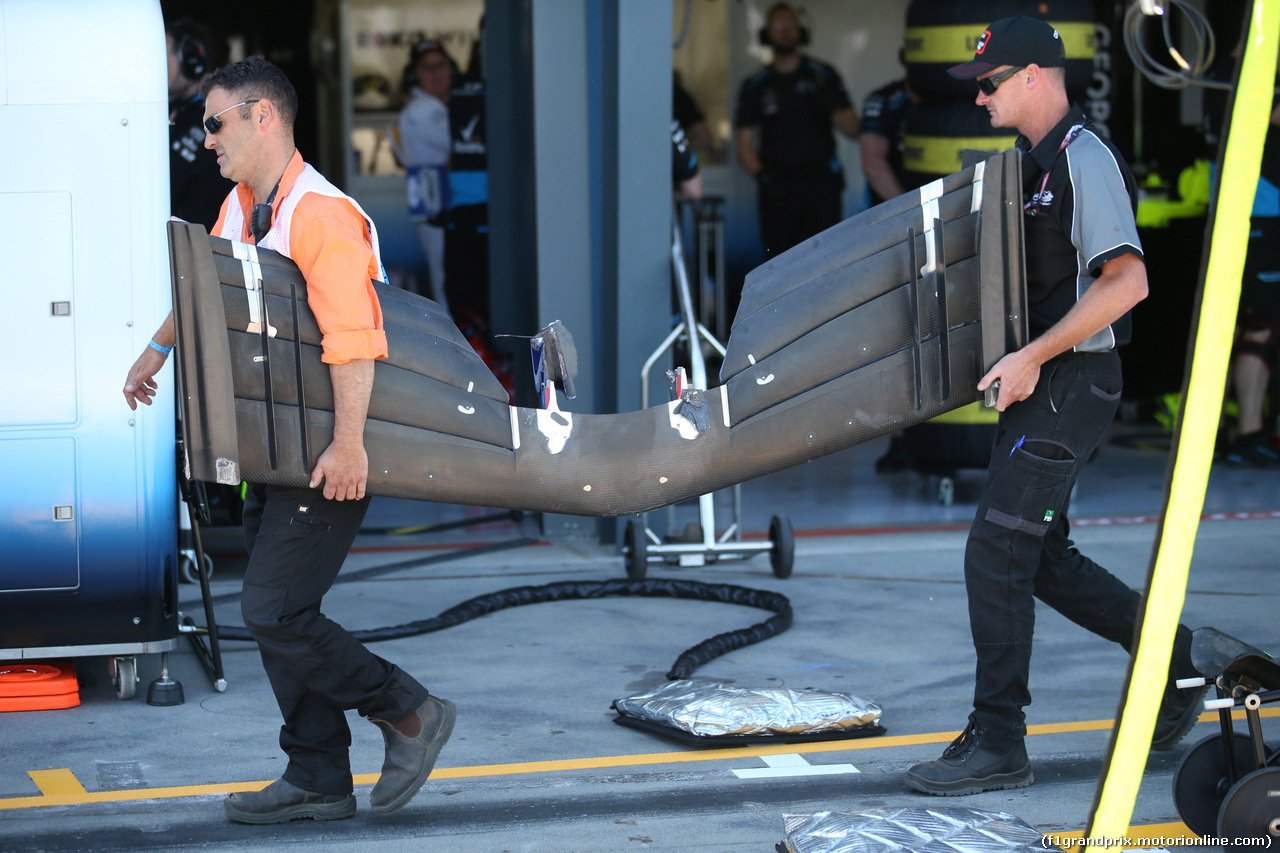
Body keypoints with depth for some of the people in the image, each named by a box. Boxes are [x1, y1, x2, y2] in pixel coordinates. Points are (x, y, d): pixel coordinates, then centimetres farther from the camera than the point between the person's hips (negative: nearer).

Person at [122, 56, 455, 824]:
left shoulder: (322, 215, -20)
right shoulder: (240, 208, 11)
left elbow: (353, 340, -29)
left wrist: (348, 445, -35)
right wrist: (160, 349, 44)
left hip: (328, 460, -10)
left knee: (275, 612, -11)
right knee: (278, 613, 10)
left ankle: (410, 713, 5)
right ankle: (320, 781, 18)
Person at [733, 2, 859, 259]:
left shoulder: (823, 76, 11)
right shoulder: (755, 86, 13)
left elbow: (853, 130, 10)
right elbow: (744, 145, 12)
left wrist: (830, 108, -10)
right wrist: (760, 174, -7)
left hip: (821, 182, -1)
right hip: (777, 188, 1)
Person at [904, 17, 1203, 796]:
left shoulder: (1085, 157, -14)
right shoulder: (1034, 162, 15)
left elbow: (1127, 280, -24)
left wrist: (1032, 356, -24)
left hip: (1072, 383, -10)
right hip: (1038, 384, 10)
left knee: (997, 552, -10)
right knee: (1042, 558, 14)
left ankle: (997, 745, -5)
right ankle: (1169, 656, 28)